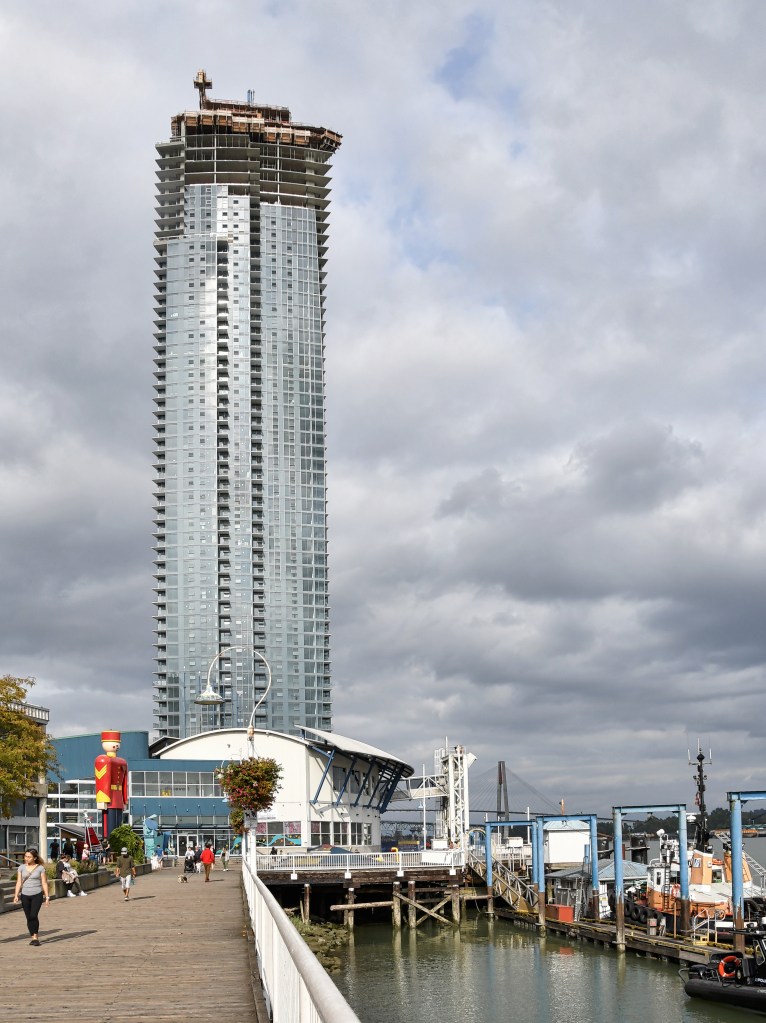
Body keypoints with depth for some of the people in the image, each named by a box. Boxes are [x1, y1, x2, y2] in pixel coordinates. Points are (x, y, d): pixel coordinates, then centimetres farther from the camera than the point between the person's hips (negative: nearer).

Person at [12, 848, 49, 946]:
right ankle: (33, 937, 13)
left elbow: (44, 883, 1)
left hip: (37, 895, -3)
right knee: (28, 918, 4)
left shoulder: (40, 868, -1)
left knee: (34, 916, -17)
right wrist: (16, 895, -4)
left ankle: (36, 937, -11)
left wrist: (47, 896, -1)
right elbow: (19, 882, 6)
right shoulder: (22, 868, 6)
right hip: (25, 895, 3)